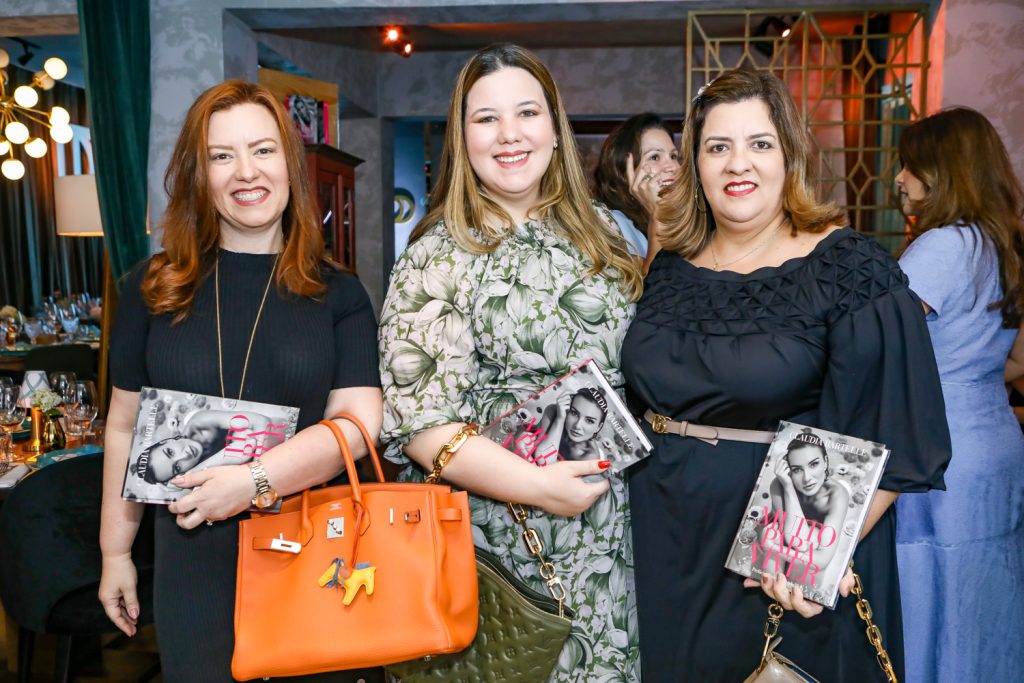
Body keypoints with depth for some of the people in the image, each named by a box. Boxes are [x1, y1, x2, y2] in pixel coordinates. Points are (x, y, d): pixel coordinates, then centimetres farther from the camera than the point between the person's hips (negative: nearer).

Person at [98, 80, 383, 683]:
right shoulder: (153, 289, 2)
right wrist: (116, 549, 10)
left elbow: (359, 421, -11)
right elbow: (125, 426, 7)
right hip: (193, 560, 1)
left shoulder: (338, 294, -2)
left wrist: (255, 480, -23)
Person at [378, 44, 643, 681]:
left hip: (610, 530, 5)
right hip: (499, 530, -4)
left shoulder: (602, 232, 5)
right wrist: (536, 485, -22)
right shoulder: (439, 257, -10)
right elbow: (420, 422, -16)